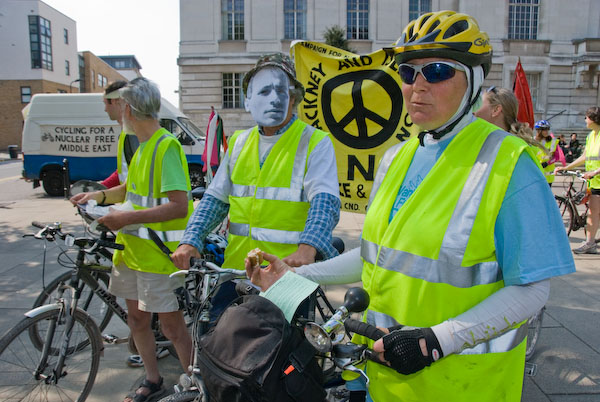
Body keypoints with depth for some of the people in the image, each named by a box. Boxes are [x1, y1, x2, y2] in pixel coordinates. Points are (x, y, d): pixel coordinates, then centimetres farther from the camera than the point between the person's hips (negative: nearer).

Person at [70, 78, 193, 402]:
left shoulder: (166, 146, -18)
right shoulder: (142, 146, 12)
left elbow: (179, 205, -26)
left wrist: (128, 217, -25)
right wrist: (99, 196, 10)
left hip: (159, 254, -9)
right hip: (133, 250, 9)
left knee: (172, 327, 1)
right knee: (137, 318, 18)